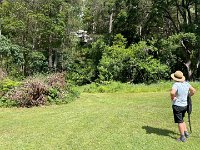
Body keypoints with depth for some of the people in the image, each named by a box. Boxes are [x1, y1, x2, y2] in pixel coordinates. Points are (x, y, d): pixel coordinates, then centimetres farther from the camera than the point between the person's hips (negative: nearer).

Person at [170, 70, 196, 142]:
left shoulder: (176, 84, -22)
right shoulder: (186, 83, -1)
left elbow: (172, 92, -39)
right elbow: (193, 90, 9)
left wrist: (172, 98, -20)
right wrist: (188, 96, 17)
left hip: (177, 105, -7)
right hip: (185, 105, 7)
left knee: (180, 122, 5)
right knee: (181, 120, 27)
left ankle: (182, 137, 13)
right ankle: (186, 132, 28)